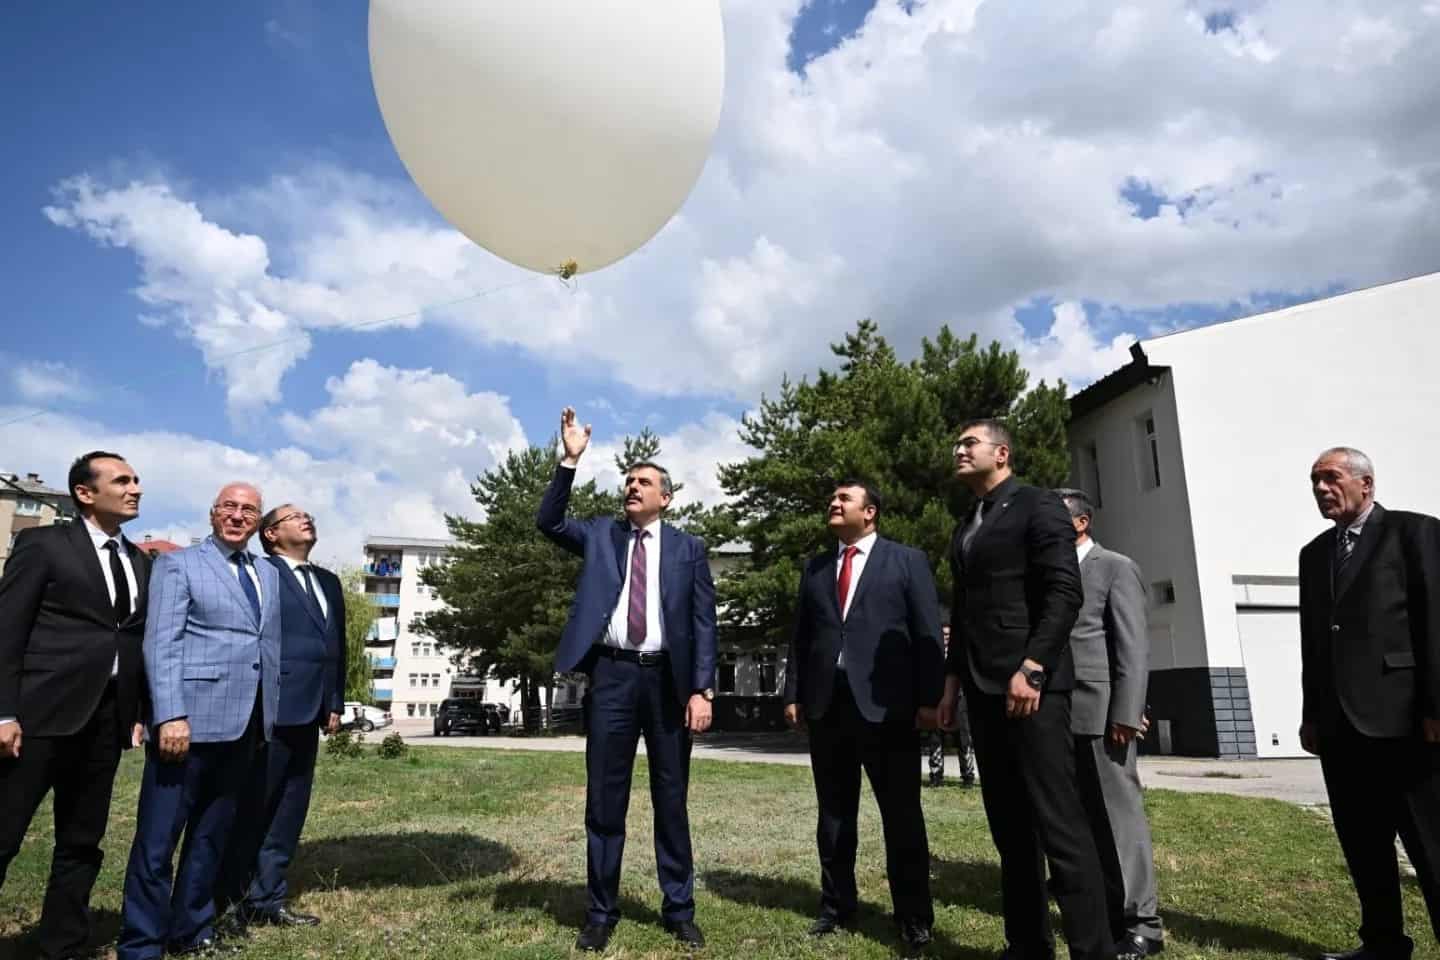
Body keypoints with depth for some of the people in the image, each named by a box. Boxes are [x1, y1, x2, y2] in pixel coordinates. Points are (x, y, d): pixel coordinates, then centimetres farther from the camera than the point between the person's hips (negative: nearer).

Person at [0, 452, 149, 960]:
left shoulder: (140, 563, 14)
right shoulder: (43, 543, -1)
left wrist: (139, 712, 9)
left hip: (106, 718, 5)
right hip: (42, 711, -5)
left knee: (82, 841, 12)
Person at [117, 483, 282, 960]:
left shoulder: (269, 575, 16)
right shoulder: (178, 564, 0)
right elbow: (161, 644, -9)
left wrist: (272, 713, 11)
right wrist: (170, 715, -18)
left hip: (245, 723, 6)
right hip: (191, 718, -5)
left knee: (213, 833, 15)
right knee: (158, 836, 1)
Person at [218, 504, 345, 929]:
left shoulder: (329, 582, 18)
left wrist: (335, 703, 12)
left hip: (308, 711, 8)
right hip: (270, 707, -7)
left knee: (289, 810, 12)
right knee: (250, 808, 2)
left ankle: (267, 899, 22)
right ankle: (233, 902, 15)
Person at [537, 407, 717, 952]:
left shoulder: (688, 548, 6)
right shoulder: (600, 534, 11)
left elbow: (704, 622, 2)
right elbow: (548, 522, -4)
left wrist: (702, 689, -7)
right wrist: (571, 460, -12)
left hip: (668, 677, -1)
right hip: (612, 675, 1)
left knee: (671, 800, 10)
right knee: (604, 799, 7)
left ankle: (679, 910, 24)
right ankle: (601, 912, 22)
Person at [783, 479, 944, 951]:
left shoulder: (907, 560, 4)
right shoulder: (815, 568, 15)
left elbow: (928, 633, -1)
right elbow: (800, 636, 12)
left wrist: (929, 697, -8)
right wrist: (793, 694, 5)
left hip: (885, 704, -3)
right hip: (826, 704, 4)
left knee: (902, 813, 5)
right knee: (833, 811, 12)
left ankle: (914, 915, 19)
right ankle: (836, 905, 26)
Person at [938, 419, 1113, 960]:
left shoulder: (1038, 506, -2)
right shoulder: (966, 529, 20)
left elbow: (1065, 593, -12)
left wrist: (1031, 668, -20)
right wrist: (954, 680, 15)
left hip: (1031, 683, -7)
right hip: (983, 690, 7)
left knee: (1059, 823, -7)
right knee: (1009, 827, 9)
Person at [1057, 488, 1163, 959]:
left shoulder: (1116, 567, -1)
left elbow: (1134, 647, -8)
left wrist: (1126, 713, -16)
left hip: (1100, 710, -6)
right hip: (1059, 712, 6)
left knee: (1119, 813, -1)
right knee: (1085, 817, 10)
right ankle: (1106, 910, 20)